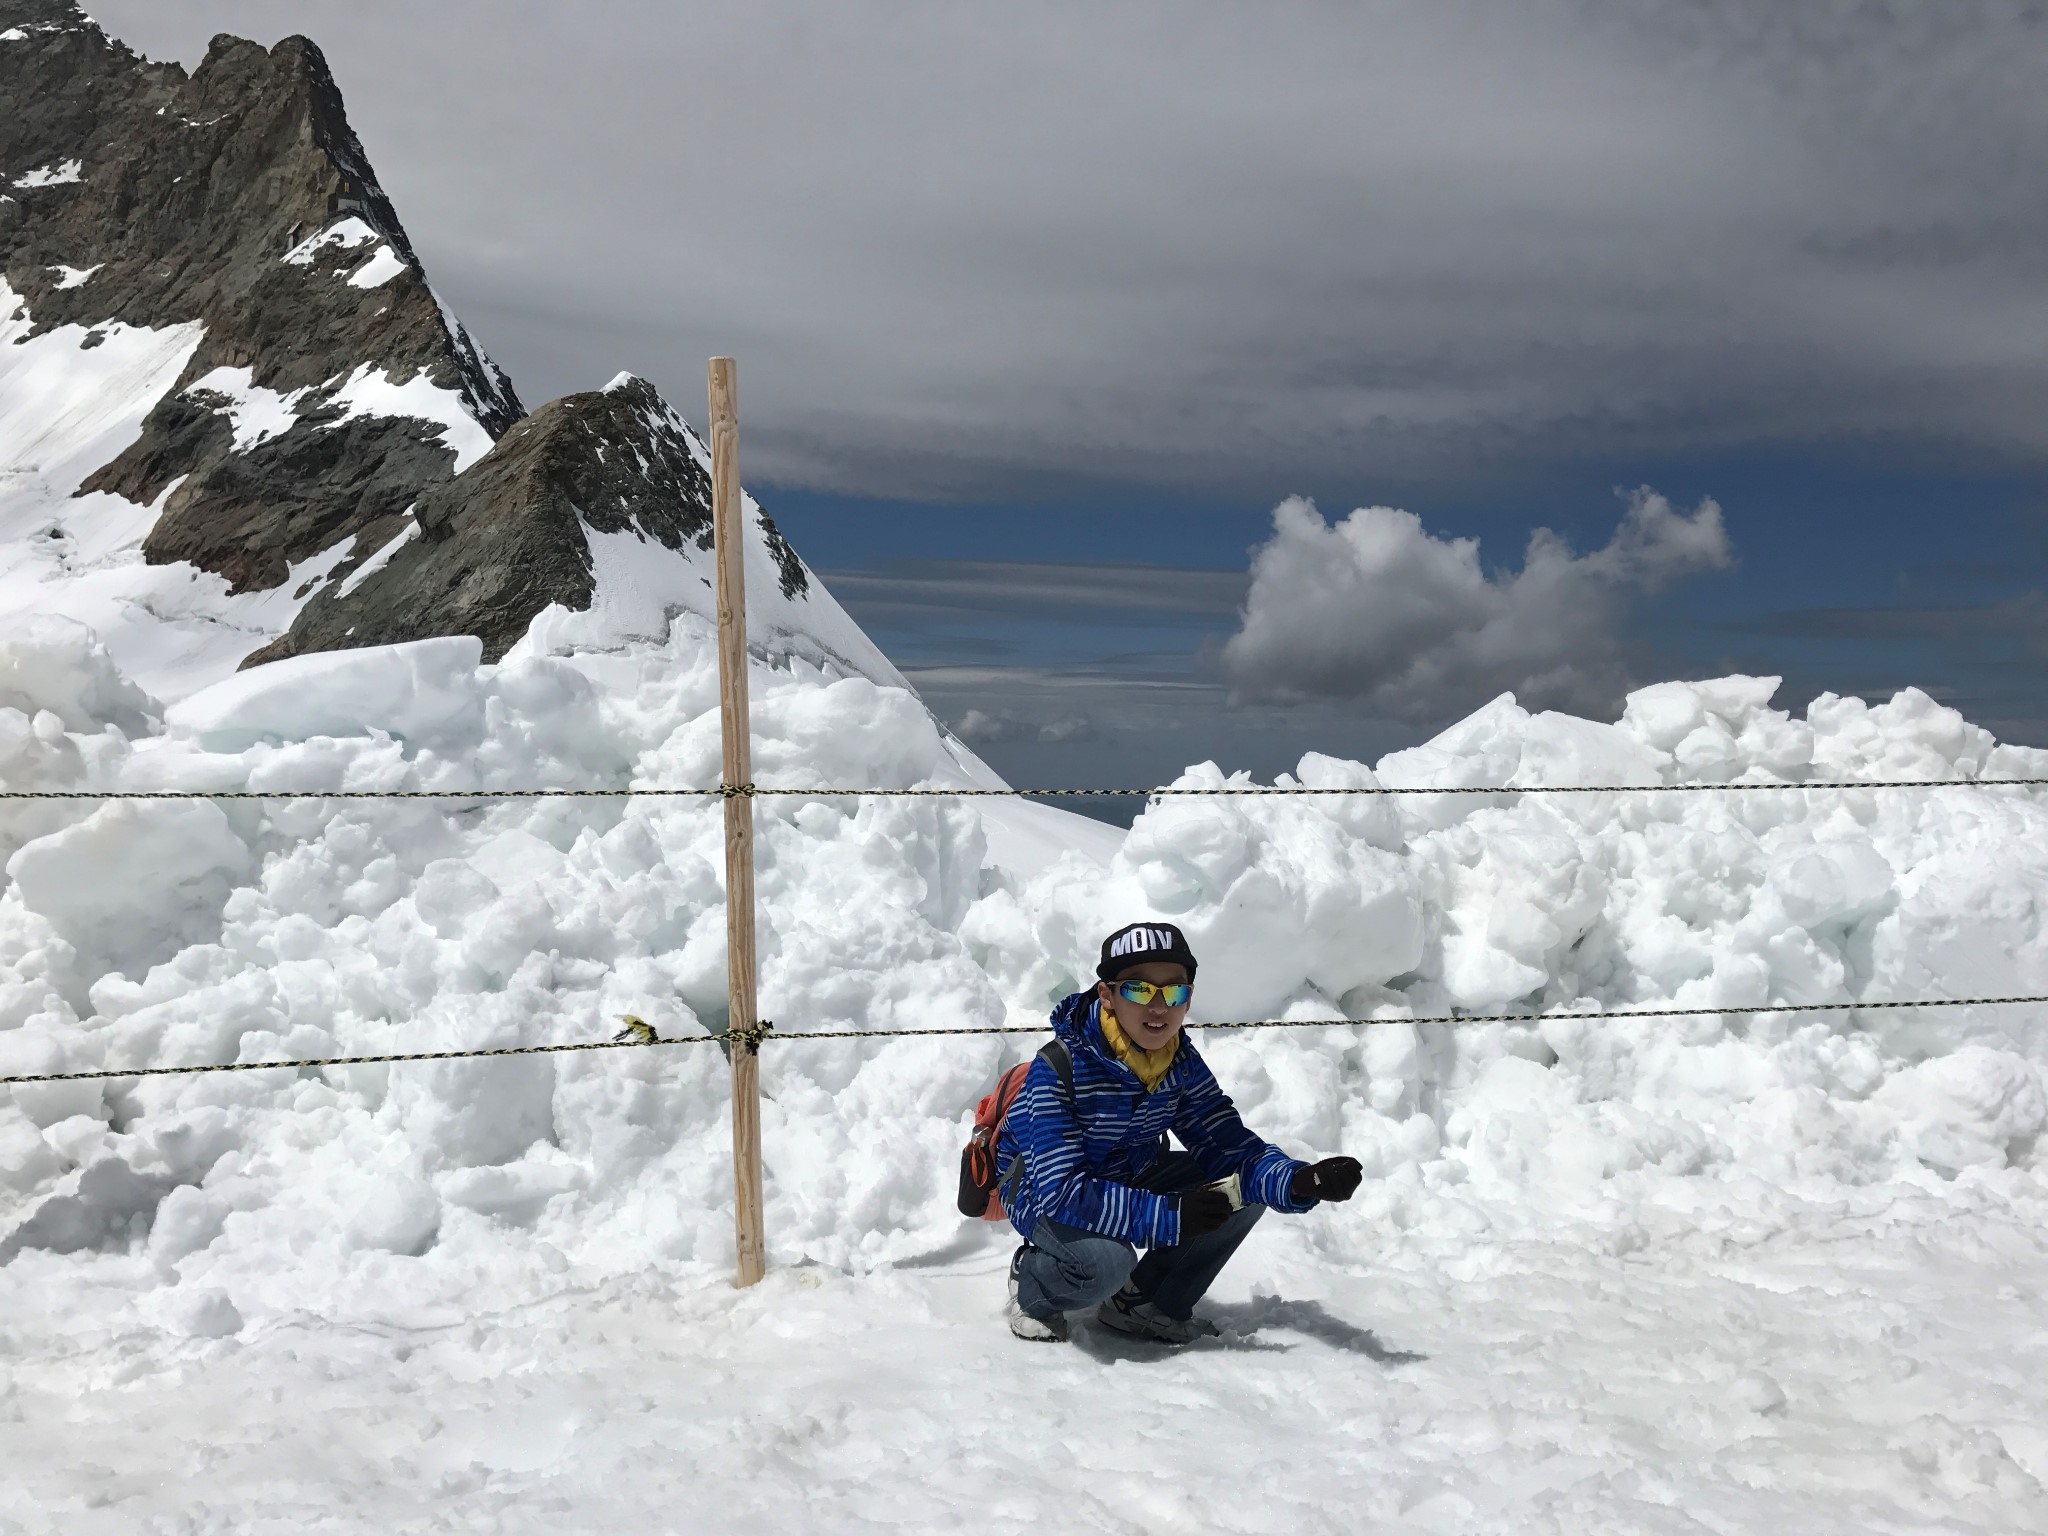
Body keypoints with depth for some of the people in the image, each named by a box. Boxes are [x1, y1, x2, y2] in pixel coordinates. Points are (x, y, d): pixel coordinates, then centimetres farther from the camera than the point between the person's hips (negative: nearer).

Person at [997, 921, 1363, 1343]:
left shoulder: (1182, 1064, -12)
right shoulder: (1059, 1068, -31)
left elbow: (1229, 1146, -14)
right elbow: (1061, 1189, -34)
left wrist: (1300, 1182, -35)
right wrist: (1169, 1216, -37)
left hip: (1129, 1178, 6)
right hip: (1043, 1193, -6)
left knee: (1246, 1190, -13)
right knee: (1106, 1259, -37)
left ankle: (1141, 1303, 4)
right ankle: (1030, 1286, -1)